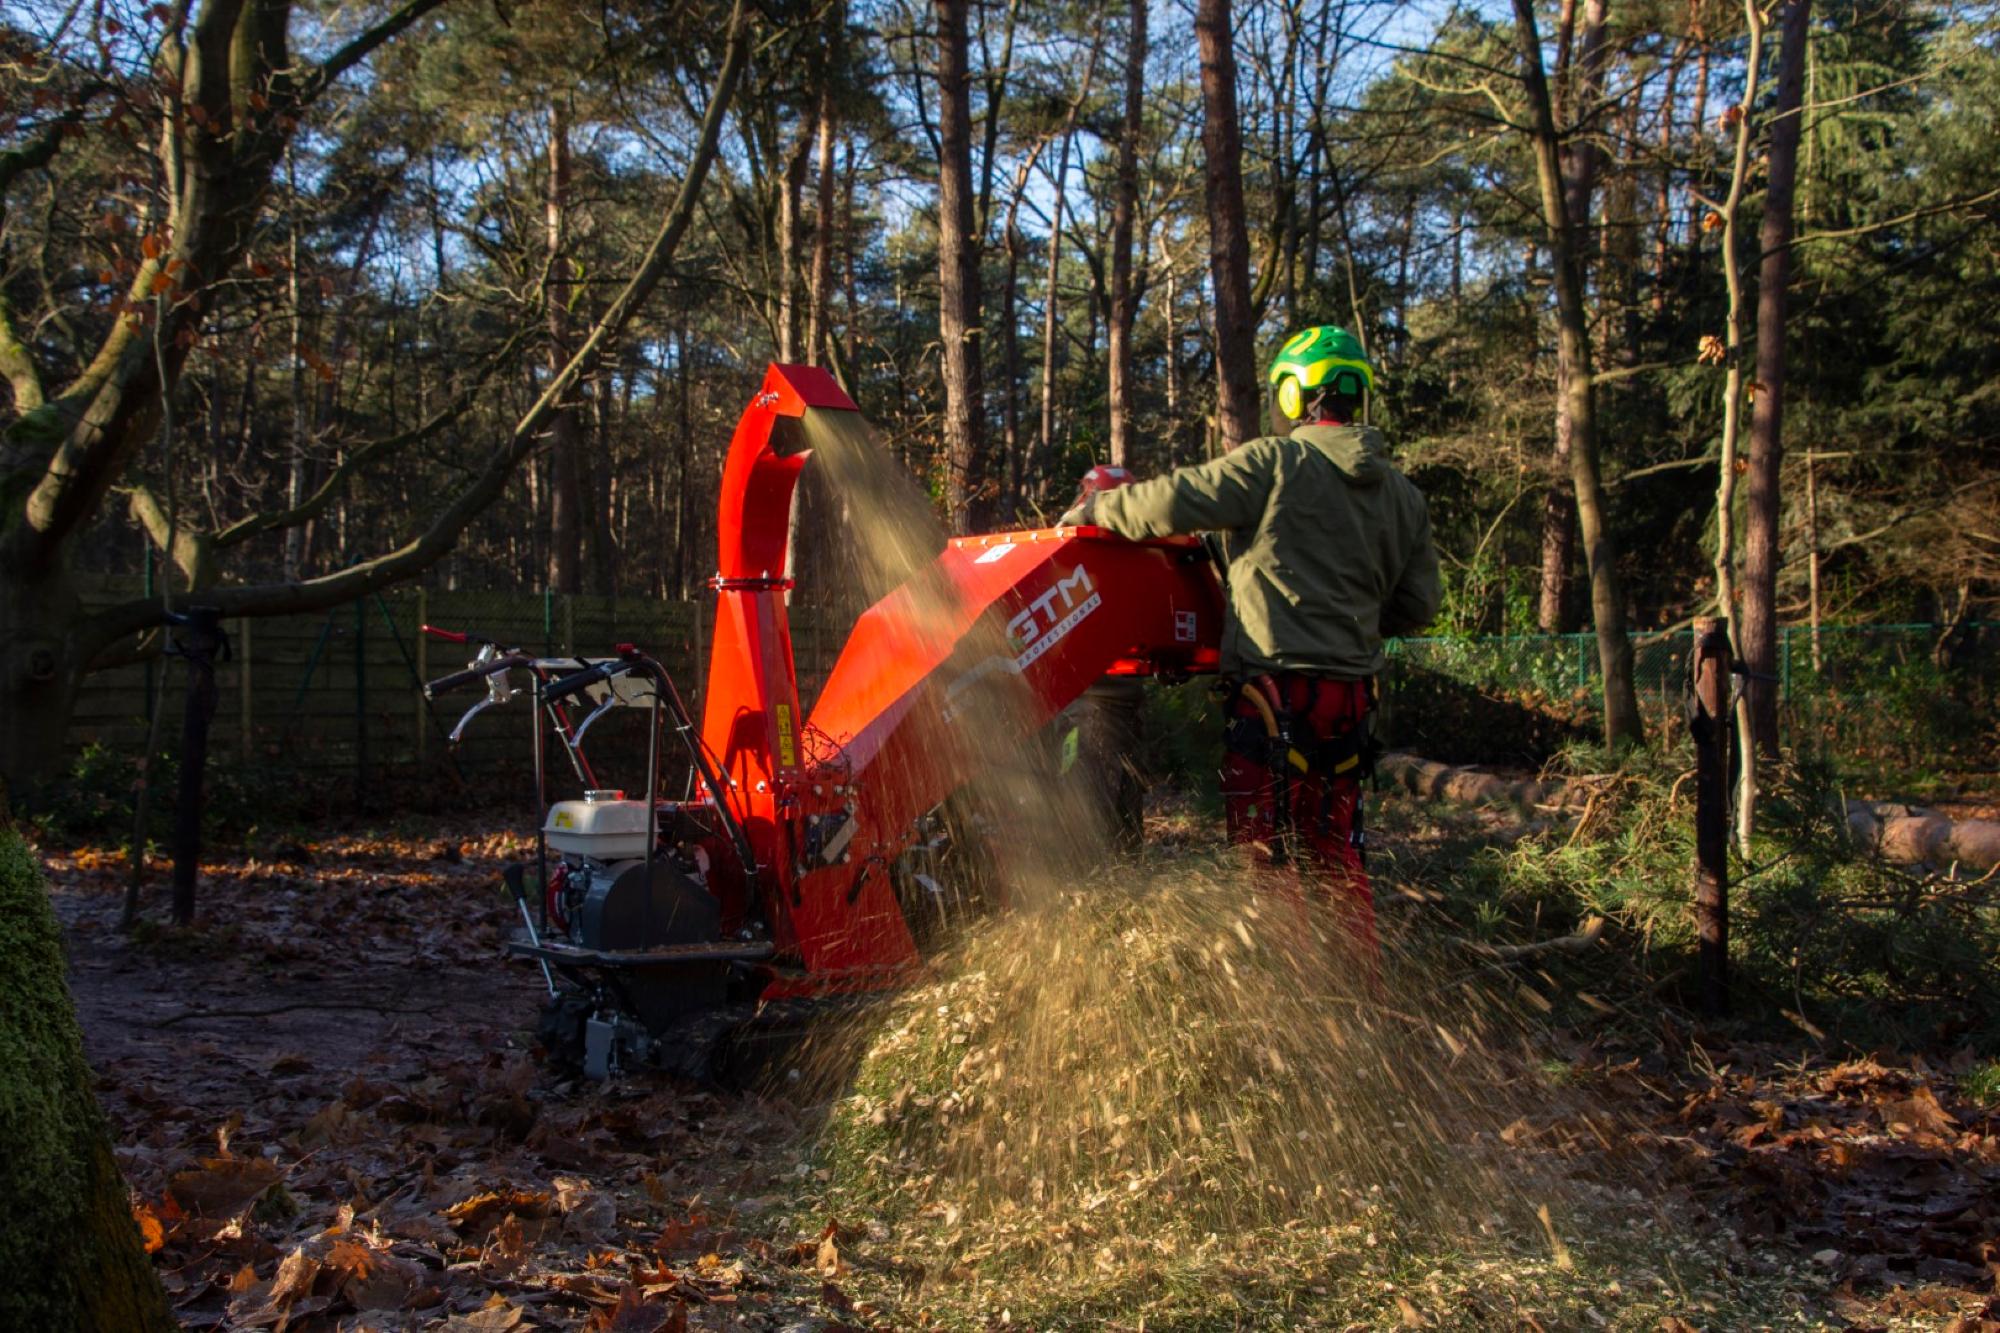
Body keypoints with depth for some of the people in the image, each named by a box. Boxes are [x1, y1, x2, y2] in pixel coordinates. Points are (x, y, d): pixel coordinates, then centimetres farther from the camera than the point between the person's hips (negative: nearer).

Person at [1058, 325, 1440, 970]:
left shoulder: (1275, 463, -9)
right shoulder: (1402, 495, 11)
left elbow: (1173, 504, -14)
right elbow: (1416, 607, 15)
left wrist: (1098, 507, 3)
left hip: (1277, 690, -7)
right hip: (1352, 695, 7)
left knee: (1269, 852, 1)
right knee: (1336, 854, 17)